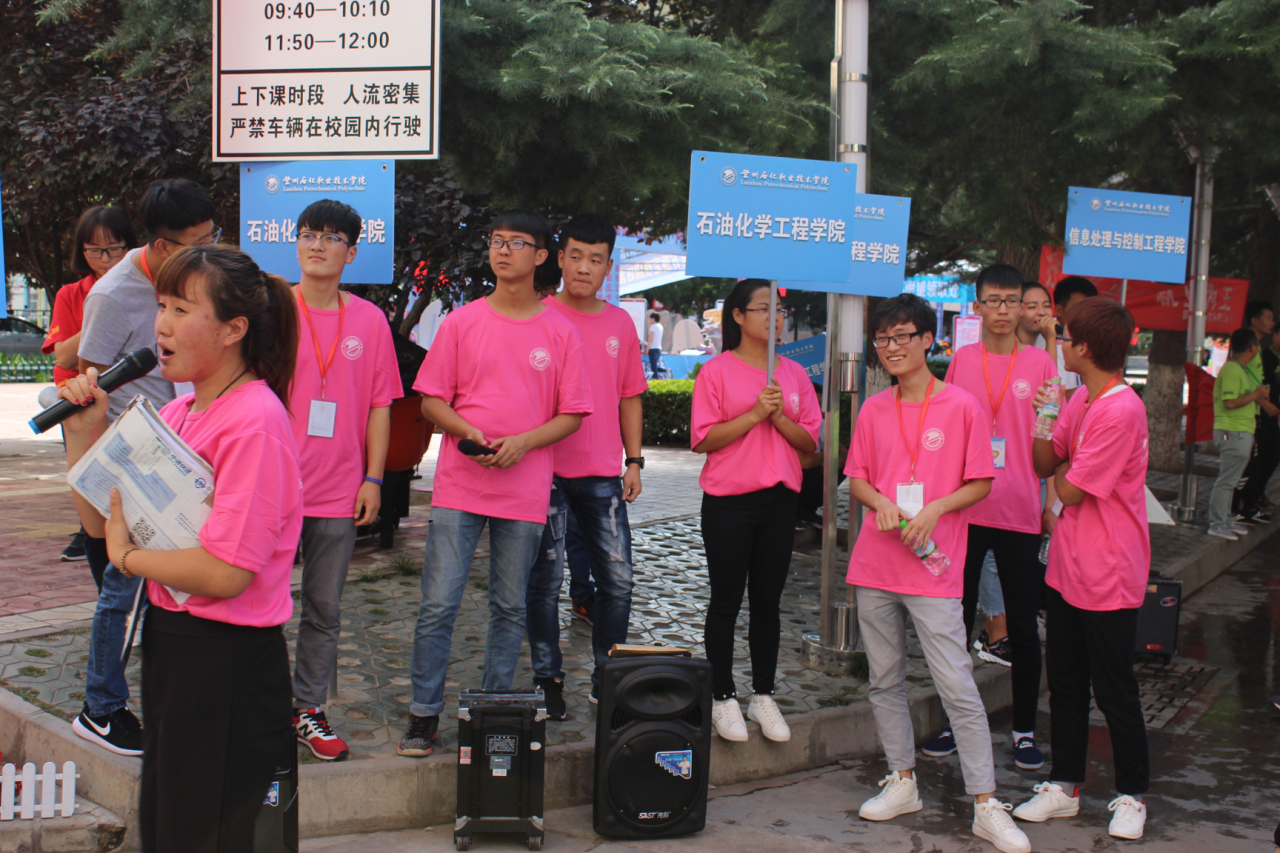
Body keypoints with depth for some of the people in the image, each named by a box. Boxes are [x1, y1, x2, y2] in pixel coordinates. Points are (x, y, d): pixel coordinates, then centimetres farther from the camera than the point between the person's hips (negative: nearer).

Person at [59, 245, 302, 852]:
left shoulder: (254, 422, -22)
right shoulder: (175, 415, 5)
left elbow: (225, 572, -27)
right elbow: (102, 521, 11)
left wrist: (127, 556, -11)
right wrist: (85, 431, -3)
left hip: (228, 658, -9)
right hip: (168, 637, 9)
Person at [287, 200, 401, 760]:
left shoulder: (370, 321, 5)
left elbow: (379, 405, 7)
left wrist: (373, 478, 1)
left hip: (339, 493, 2)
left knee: (325, 609, 9)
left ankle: (307, 709, 20)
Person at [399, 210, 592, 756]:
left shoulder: (560, 332, 5)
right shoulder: (461, 322, 5)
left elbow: (572, 415, 5)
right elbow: (431, 400, 6)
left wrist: (523, 441, -12)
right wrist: (469, 432, -12)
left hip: (526, 490, 1)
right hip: (459, 486, 0)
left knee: (511, 608, 7)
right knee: (438, 604, -3)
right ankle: (424, 715, 7)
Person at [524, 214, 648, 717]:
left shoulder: (620, 323, 11)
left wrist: (634, 460, 10)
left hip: (603, 473, 4)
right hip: (547, 468, -3)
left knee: (618, 578, 3)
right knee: (546, 578, 1)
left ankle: (607, 678, 16)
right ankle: (547, 679, 12)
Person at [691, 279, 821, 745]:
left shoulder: (794, 374, 8)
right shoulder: (717, 371, -4)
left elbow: (810, 442, 5)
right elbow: (703, 439, -11)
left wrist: (779, 418, -12)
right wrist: (754, 414, -18)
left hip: (779, 501, 4)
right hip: (728, 501, -4)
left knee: (768, 602, 10)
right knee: (726, 601, 4)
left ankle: (763, 696, 22)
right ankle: (723, 698, 15)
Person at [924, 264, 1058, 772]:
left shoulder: (1040, 363, 1)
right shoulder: (961, 360, 6)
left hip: (1020, 513, -2)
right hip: (965, 508, 2)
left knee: (1023, 626, 4)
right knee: (956, 619, 8)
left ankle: (1025, 731, 16)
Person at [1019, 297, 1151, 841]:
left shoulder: (1121, 412, -23)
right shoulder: (1081, 399, 5)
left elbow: (1071, 490, -20)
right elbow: (1045, 465, 5)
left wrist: (1062, 467, 0)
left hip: (1108, 576, -8)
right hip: (1067, 565, 9)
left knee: (1113, 691, 5)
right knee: (1064, 682, 15)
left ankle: (1131, 796, 21)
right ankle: (1064, 786, 27)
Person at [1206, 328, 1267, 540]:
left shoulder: (1240, 369, 17)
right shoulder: (1232, 371, -17)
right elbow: (1230, 402, -24)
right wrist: (1256, 396, -16)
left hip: (1241, 433, 11)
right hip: (1233, 433, -11)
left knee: (1229, 480, 15)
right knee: (1226, 480, -7)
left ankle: (1226, 520, 23)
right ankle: (1217, 524, -3)